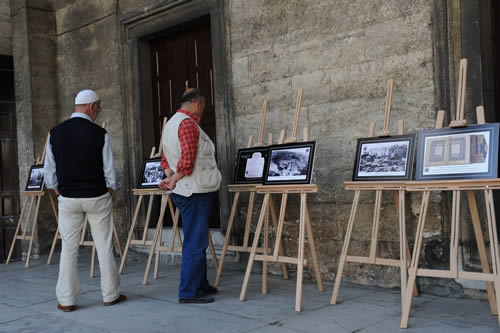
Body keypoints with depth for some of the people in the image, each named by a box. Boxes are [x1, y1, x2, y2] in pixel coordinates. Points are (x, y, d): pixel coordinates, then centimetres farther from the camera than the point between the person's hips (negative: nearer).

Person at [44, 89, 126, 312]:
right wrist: (109, 190, 9)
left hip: (68, 199, 2)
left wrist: (58, 192, 16)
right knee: (104, 247, 8)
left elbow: (49, 170, 4)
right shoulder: (100, 134, -9)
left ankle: (66, 300, 13)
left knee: (69, 248, 9)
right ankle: (110, 295, 18)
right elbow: (109, 170, -7)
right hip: (97, 197, -2)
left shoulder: (55, 133, 0)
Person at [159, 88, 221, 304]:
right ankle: (189, 292, 0)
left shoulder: (171, 123, 19)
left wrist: (170, 178, 5)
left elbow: (167, 160, 21)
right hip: (195, 191, -10)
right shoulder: (188, 124, -14)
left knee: (196, 241, 17)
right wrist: (174, 181, -10)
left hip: (184, 191, 10)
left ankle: (200, 284, 26)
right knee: (195, 243, -5)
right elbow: (187, 161, -23)